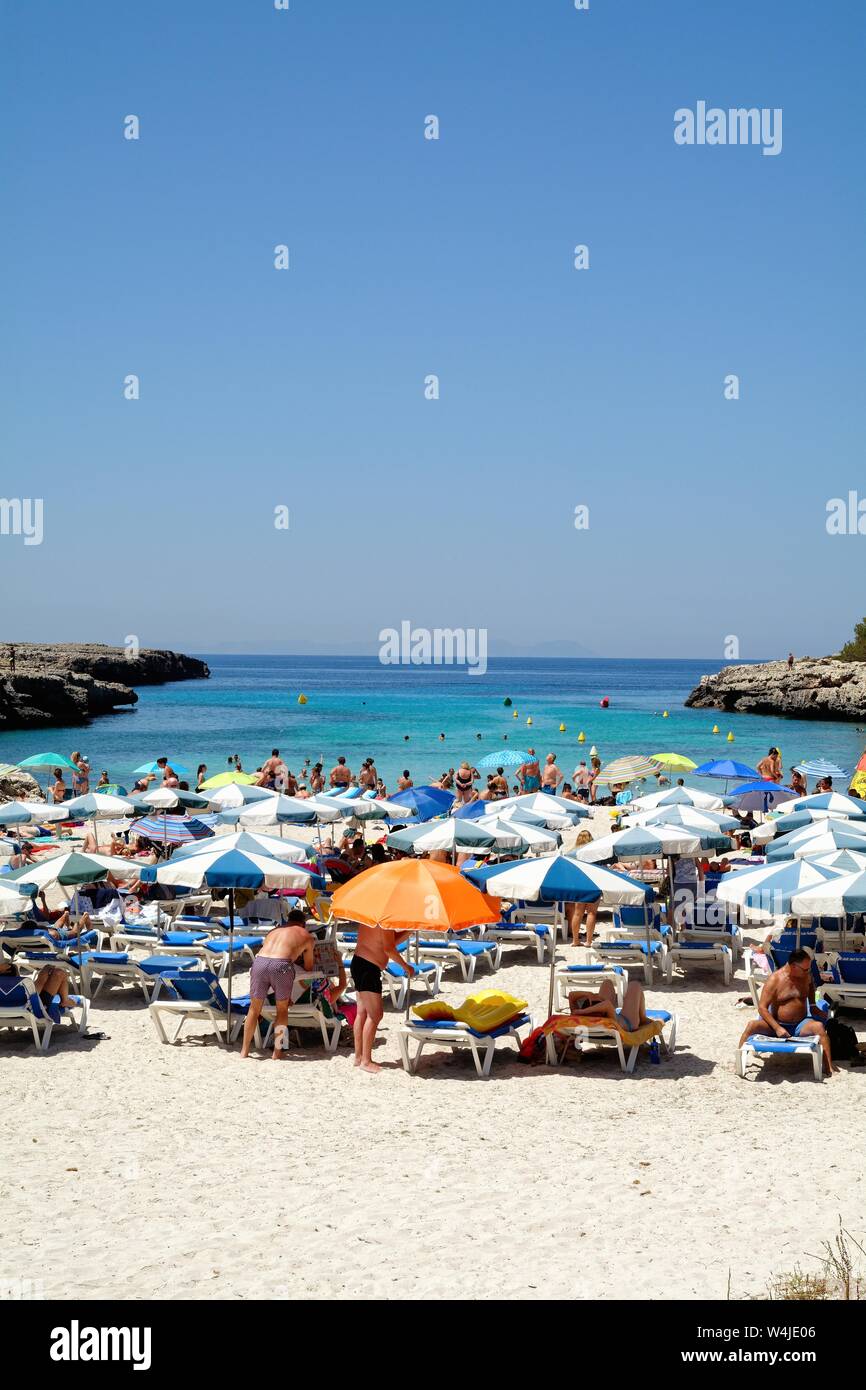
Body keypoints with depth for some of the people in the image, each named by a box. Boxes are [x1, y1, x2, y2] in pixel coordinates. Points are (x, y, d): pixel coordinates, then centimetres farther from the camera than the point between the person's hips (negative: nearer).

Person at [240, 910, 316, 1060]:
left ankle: (245, 1050, 25)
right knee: (282, 1010, 17)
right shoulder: (307, 936, 24)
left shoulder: (274, 931, 35)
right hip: (281, 965, -3)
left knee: (254, 1009, 18)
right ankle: (277, 1052, 19)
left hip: (260, 961, 3)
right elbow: (308, 968, 31)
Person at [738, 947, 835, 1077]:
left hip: (800, 1026, 2)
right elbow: (762, 1007, -14)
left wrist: (812, 1005, 16)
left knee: (819, 1026, -30)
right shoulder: (775, 979, -13)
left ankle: (829, 1067, -28)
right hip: (777, 1024, -2)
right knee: (752, 1026, -30)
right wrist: (777, 1028, -25)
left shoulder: (806, 975, 0)